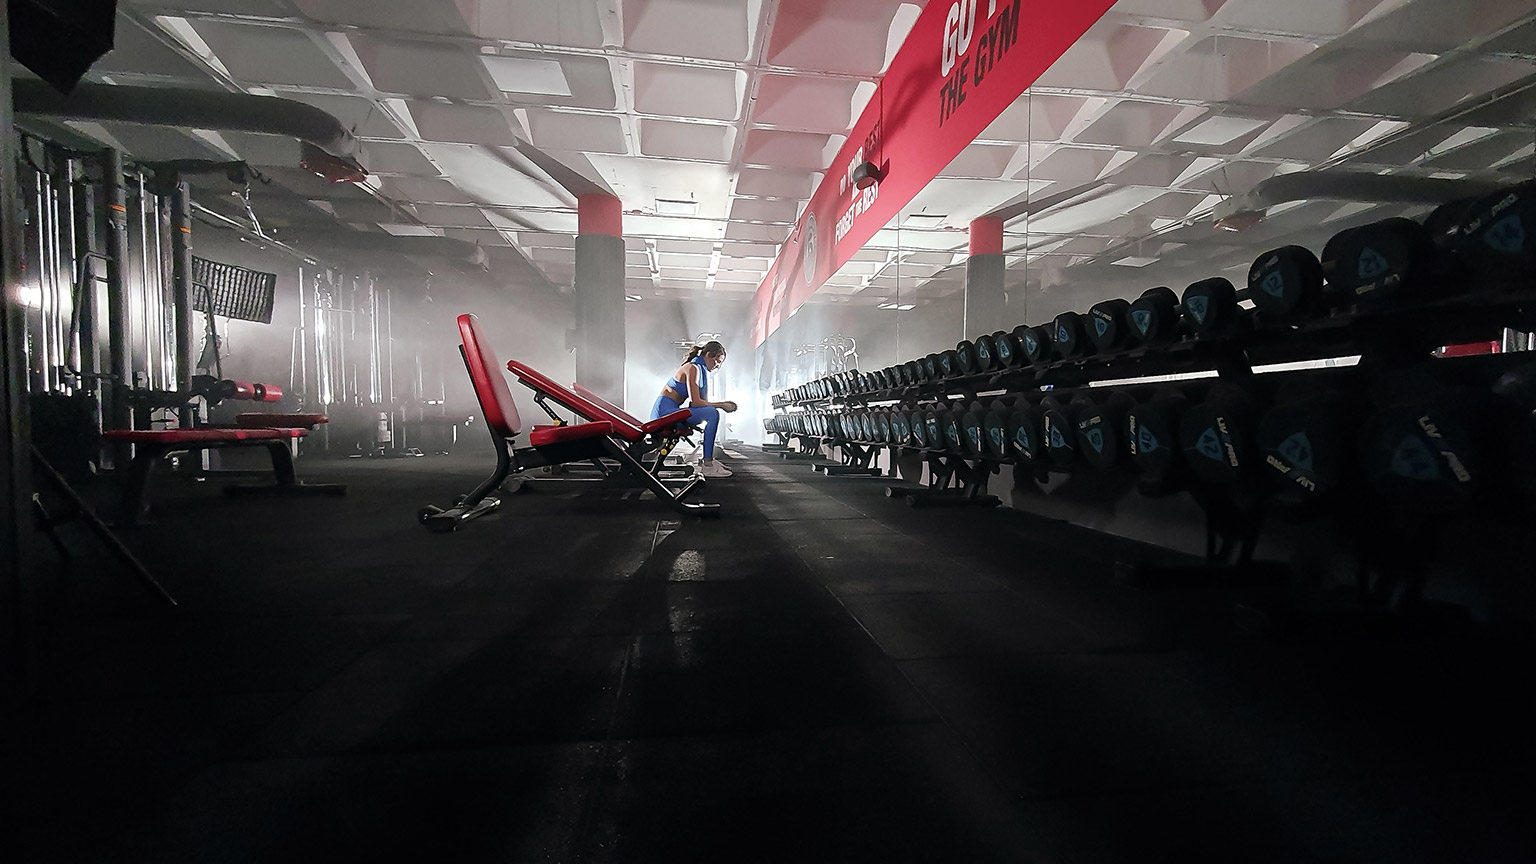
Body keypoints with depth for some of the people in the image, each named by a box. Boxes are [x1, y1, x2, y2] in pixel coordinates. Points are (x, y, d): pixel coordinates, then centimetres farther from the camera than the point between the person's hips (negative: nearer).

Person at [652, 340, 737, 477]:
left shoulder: (700, 369, 18)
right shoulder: (693, 368, -12)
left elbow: (702, 401, 16)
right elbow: (695, 402, -18)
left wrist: (721, 404, 3)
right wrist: (720, 405, -9)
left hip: (669, 412, 11)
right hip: (665, 411, -11)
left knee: (711, 412, 20)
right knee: (713, 414, -22)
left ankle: (707, 460, 13)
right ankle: (707, 466, -23)